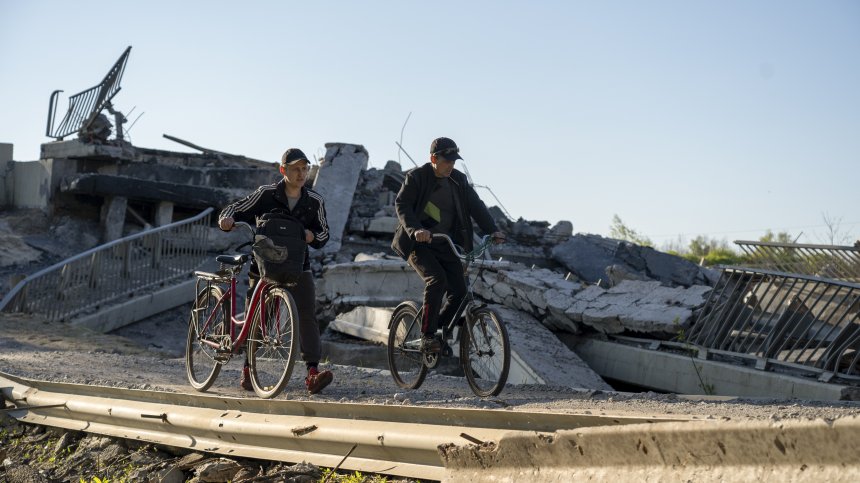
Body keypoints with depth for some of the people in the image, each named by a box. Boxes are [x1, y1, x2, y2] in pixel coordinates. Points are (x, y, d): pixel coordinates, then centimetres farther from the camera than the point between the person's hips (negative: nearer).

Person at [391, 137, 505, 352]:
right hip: (418, 243, -5)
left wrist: (493, 230, -13)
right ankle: (427, 337, -21)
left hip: (445, 245, 5)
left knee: (459, 291, -8)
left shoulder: (459, 180, 6)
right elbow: (401, 204, -16)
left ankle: (440, 333, 12)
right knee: (437, 279, -28)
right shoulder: (416, 177, -8)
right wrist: (415, 229, -34)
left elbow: (476, 205, 1)